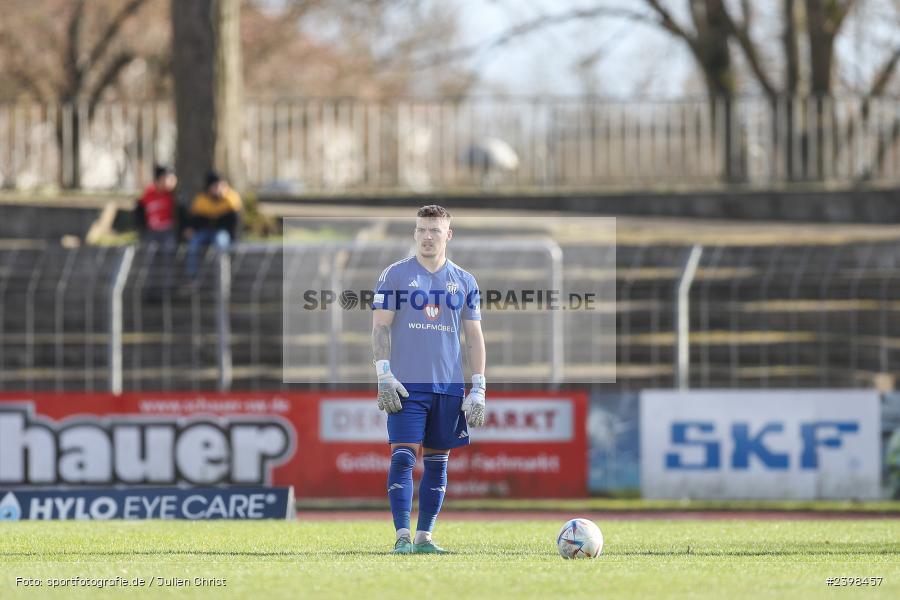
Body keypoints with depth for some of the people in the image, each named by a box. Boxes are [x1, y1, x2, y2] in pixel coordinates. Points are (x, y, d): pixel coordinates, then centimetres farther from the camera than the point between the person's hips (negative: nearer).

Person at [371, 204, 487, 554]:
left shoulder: (464, 282, 11)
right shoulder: (395, 276, 3)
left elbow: (475, 337, 11)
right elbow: (380, 327, -1)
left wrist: (478, 389, 4)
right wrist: (384, 376, -12)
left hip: (449, 387, 3)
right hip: (406, 384, -3)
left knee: (438, 462, 5)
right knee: (403, 458, -11)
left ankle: (425, 536, 10)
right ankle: (402, 536, -12)